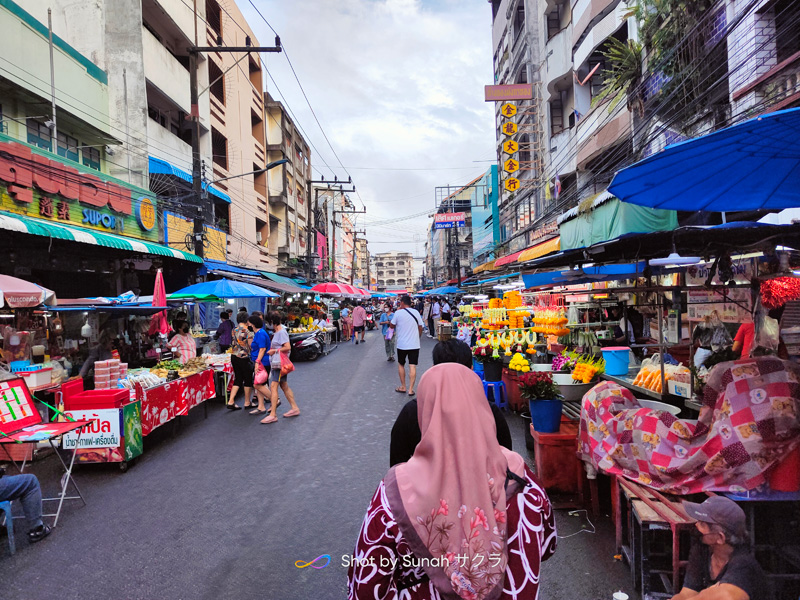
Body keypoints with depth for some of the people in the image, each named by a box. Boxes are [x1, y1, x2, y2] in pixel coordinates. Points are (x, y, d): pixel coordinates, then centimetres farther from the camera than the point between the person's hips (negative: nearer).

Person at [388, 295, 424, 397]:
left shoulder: (398, 313, -8)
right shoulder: (416, 312, 1)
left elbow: (392, 326, 5)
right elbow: (420, 328, 6)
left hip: (402, 344, -2)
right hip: (414, 344, 2)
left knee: (401, 364, 17)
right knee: (412, 366, 2)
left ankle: (403, 387, 21)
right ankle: (411, 389, 0)